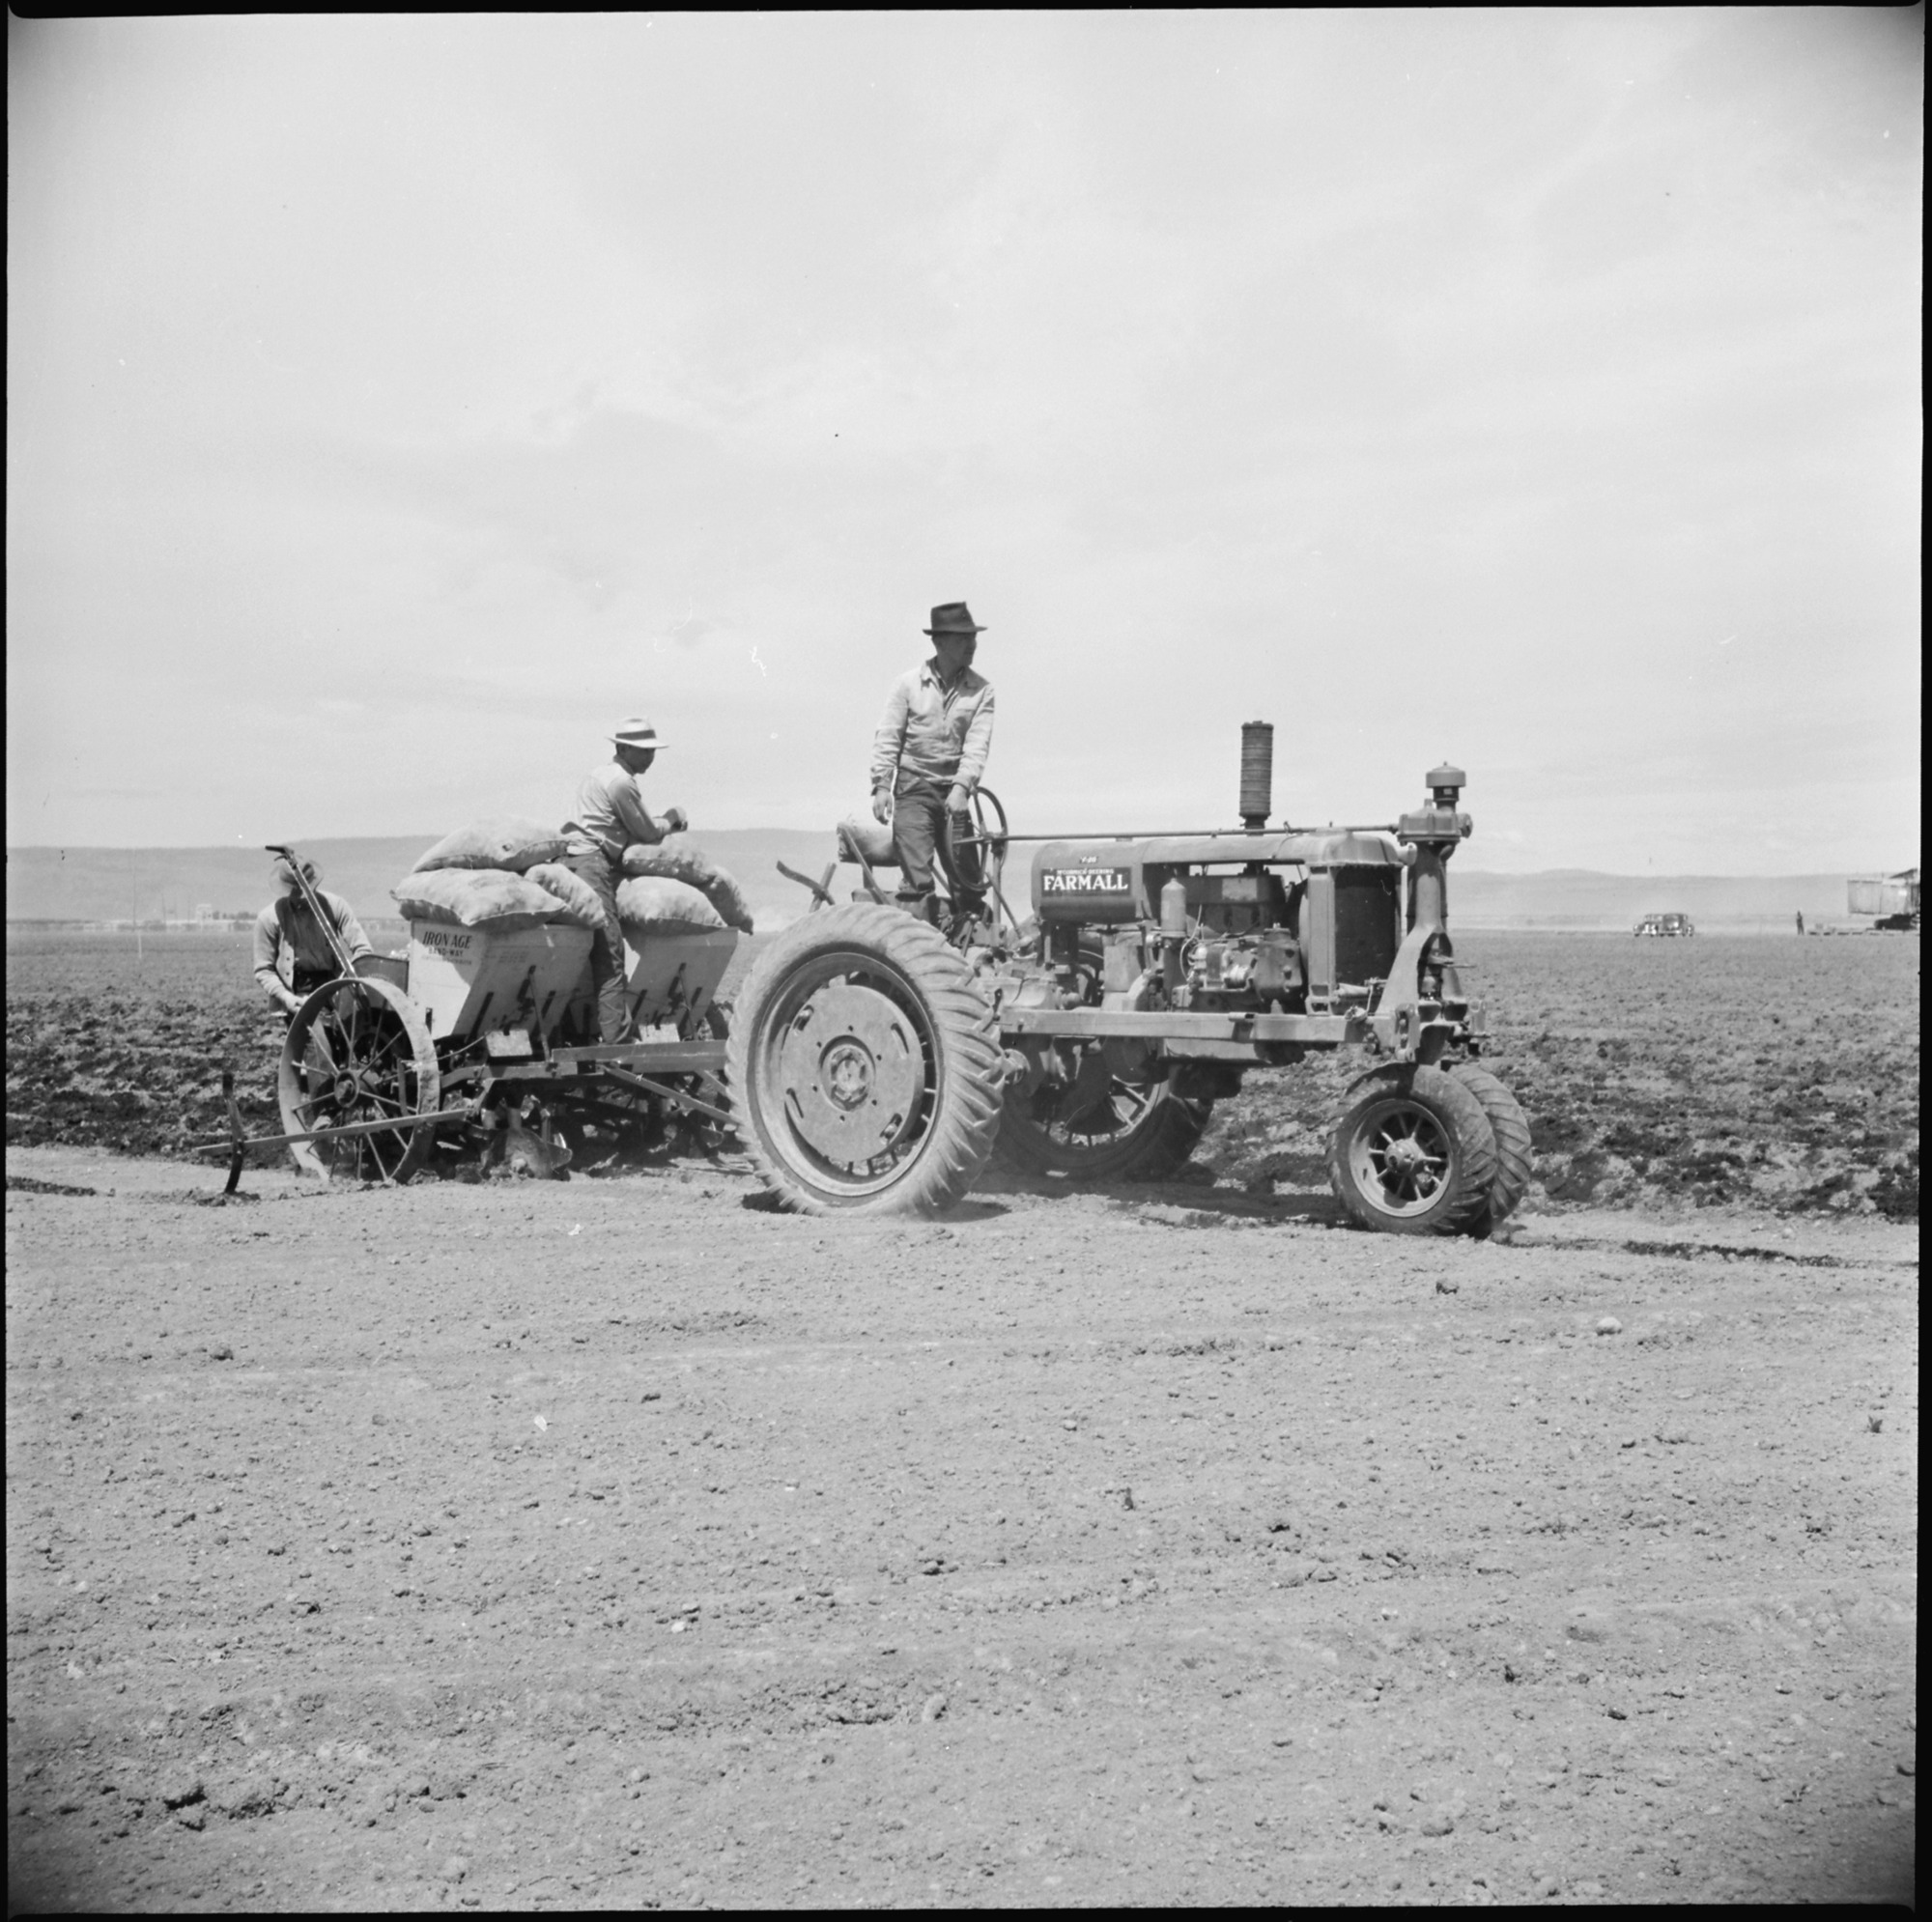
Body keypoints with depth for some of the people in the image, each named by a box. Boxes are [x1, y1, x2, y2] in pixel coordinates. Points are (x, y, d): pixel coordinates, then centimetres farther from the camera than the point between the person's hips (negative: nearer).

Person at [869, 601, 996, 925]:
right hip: (913, 789, -2)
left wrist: (962, 787, -22)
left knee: (969, 881, 4)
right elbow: (887, 737, -2)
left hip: (953, 794, 2)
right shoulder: (908, 684, -1)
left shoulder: (981, 690, 1)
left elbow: (977, 744, -8)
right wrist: (881, 785, -12)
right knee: (917, 879, -10)